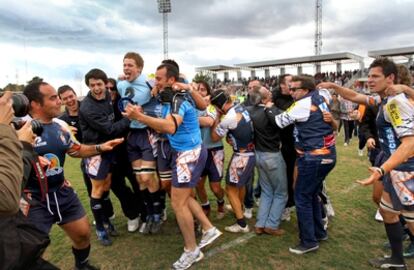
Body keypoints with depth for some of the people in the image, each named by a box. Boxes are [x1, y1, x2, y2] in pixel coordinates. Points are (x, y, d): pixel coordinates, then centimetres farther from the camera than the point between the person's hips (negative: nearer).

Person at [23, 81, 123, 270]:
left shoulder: (60, 125, 3)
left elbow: (75, 150, 16)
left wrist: (100, 148, 5)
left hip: (62, 192, 7)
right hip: (34, 199, -6)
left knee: (83, 233, 18)